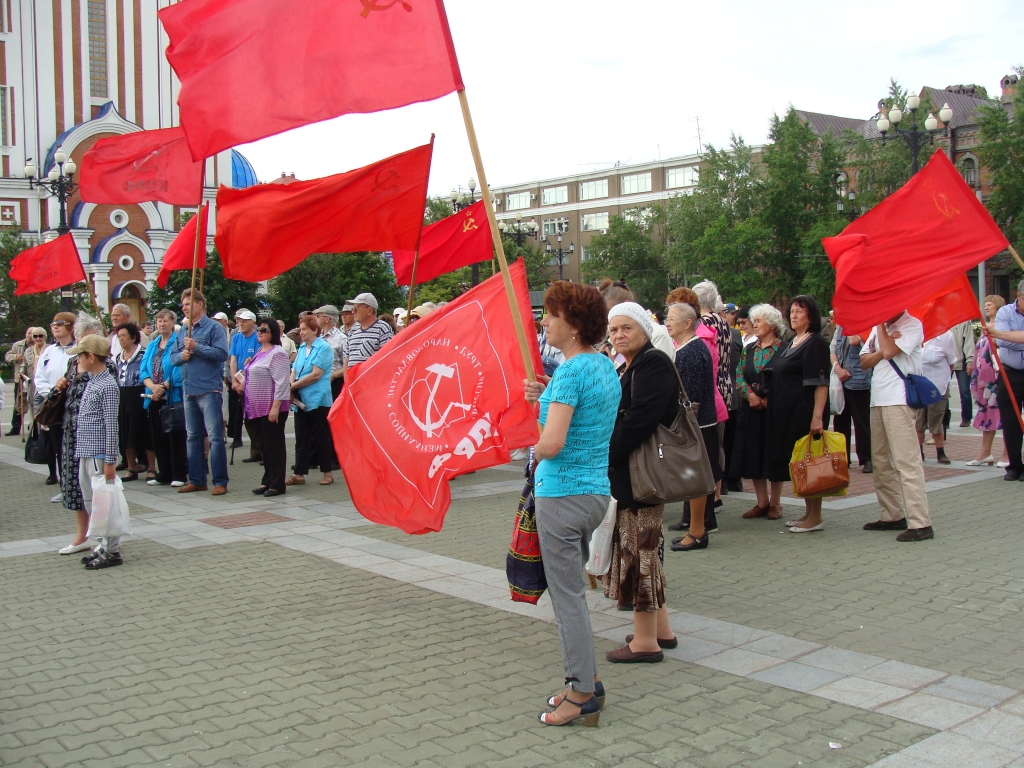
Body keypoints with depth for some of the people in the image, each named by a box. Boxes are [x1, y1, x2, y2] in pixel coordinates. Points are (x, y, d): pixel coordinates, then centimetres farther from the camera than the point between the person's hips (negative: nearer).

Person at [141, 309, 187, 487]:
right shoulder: (152, 346, 15)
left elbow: (179, 370, -13)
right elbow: (144, 371, 8)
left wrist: (164, 387, -16)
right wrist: (153, 387, -10)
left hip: (173, 397, -6)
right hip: (154, 399, 6)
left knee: (175, 437, -3)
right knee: (158, 437, 9)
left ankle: (179, 475, 2)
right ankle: (163, 474, 17)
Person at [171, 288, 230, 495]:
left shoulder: (214, 327, -4)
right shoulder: (182, 332, 17)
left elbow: (222, 353, -15)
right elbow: (172, 356, 17)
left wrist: (196, 347, -15)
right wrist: (181, 356, -5)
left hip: (209, 390, -7)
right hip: (189, 391, 7)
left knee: (215, 437, -7)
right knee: (193, 437, 12)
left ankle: (220, 482, -3)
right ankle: (196, 480, 20)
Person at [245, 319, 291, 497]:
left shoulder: (277, 353, -11)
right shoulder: (259, 352, 17)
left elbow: (282, 382, -17)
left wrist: (275, 407, -22)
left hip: (272, 408, -9)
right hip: (258, 408, 9)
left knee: (275, 445, -2)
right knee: (265, 445, 13)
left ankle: (277, 484, 3)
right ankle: (267, 481, 20)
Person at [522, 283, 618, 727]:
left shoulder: (571, 372, -19)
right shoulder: (606, 367, 10)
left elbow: (552, 443, -26)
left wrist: (535, 452, -5)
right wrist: (548, 399, 12)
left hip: (563, 493, -9)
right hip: (597, 490, 9)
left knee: (567, 594, 0)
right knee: (571, 588, 19)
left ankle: (583, 694, 8)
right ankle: (585, 679, 26)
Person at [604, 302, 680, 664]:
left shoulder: (654, 365, -13)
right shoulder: (624, 370, 18)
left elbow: (639, 421, -23)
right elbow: (616, 419, 17)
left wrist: (606, 456, -18)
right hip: (623, 474, 10)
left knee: (639, 549, -5)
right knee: (644, 548, 15)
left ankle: (646, 640, 4)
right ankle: (661, 630, 25)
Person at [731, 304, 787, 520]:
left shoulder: (784, 349, -4)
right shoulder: (749, 349, 13)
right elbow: (739, 376, 7)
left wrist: (768, 399, -15)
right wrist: (750, 395, -9)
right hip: (751, 410, 5)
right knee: (753, 454, 5)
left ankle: (775, 503, 10)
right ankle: (762, 502, 13)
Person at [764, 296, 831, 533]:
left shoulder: (816, 343, -11)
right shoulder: (791, 343, 16)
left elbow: (821, 383, -19)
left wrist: (817, 416, -26)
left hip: (805, 412, -9)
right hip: (787, 412, 9)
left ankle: (815, 517, 1)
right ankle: (808, 513, 19)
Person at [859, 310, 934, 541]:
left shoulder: (912, 325, -4)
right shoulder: (879, 328, 19)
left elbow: (889, 352, -18)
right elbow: (865, 362, 11)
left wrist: (880, 325, -5)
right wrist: (884, 346, -8)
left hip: (899, 400, -8)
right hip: (878, 399, 8)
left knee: (906, 460, -13)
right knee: (881, 461, 11)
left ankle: (920, 523, -15)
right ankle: (892, 515, 20)